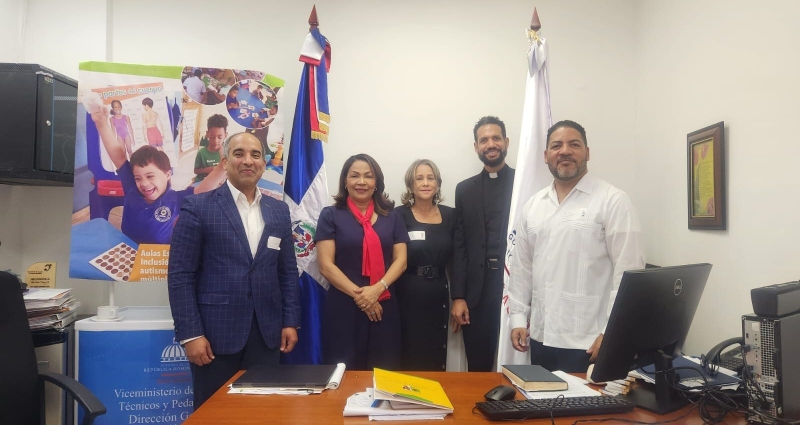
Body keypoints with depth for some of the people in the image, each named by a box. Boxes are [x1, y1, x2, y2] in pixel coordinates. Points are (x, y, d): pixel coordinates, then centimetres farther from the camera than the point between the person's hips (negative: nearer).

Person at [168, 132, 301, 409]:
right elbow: (180, 275, -7)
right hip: (215, 333, -3)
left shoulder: (279, 211, 9)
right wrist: (190, 334, -12)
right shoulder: (197, 207, -4)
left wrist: (290, 322, 5)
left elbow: (288, 272, 11)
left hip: (266, 334, 4)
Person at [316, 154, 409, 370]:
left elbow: (401, 261, 4)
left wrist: (377, 289, -12)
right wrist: (357, 294, -13)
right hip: (343, 307, -2)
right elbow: (326, 266, -4)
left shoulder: (391, 217, 10)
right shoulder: (330, 216, 2)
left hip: (384, 306, 2)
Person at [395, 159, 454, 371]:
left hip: (438, 296, 4)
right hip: (407, 296, -3)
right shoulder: (399, 215, -5)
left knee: (436, 359, 11)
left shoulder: (450, 216, 5)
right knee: (408, 357, 3)